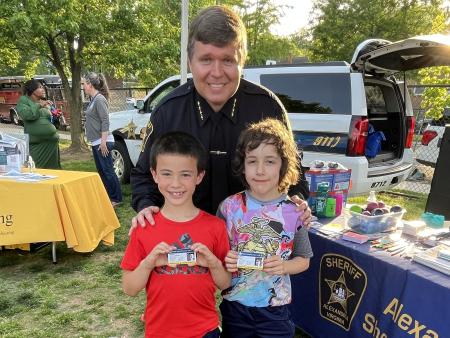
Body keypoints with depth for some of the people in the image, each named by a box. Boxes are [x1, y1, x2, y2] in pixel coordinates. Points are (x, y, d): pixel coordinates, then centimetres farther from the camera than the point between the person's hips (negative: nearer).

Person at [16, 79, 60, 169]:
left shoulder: (45, 103, 19)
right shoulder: (24, 100, 4)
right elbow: (26, 114, -16)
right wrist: (39, 105, -11)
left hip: (51, 143, 5)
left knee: (51, 168, 5)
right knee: (36, 169, -9)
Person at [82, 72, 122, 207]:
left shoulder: (100, 99, -14)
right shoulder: (93, 99, 13)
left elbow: (105, 121, -19)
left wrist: (103, 141, -22)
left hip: (102, 142, -10)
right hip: (96, 142, 10)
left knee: (108, 170, -3)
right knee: (101, 170, 15)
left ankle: (116, 198, 5)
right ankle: (107, 196, 24)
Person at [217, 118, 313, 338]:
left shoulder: (293, 212, -9)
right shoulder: (229, 207, -9)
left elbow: (303, 260, 1)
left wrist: (283, 266, -17)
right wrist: (225, 262, -21)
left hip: (275, 306, 0)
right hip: (234, 304, 1)